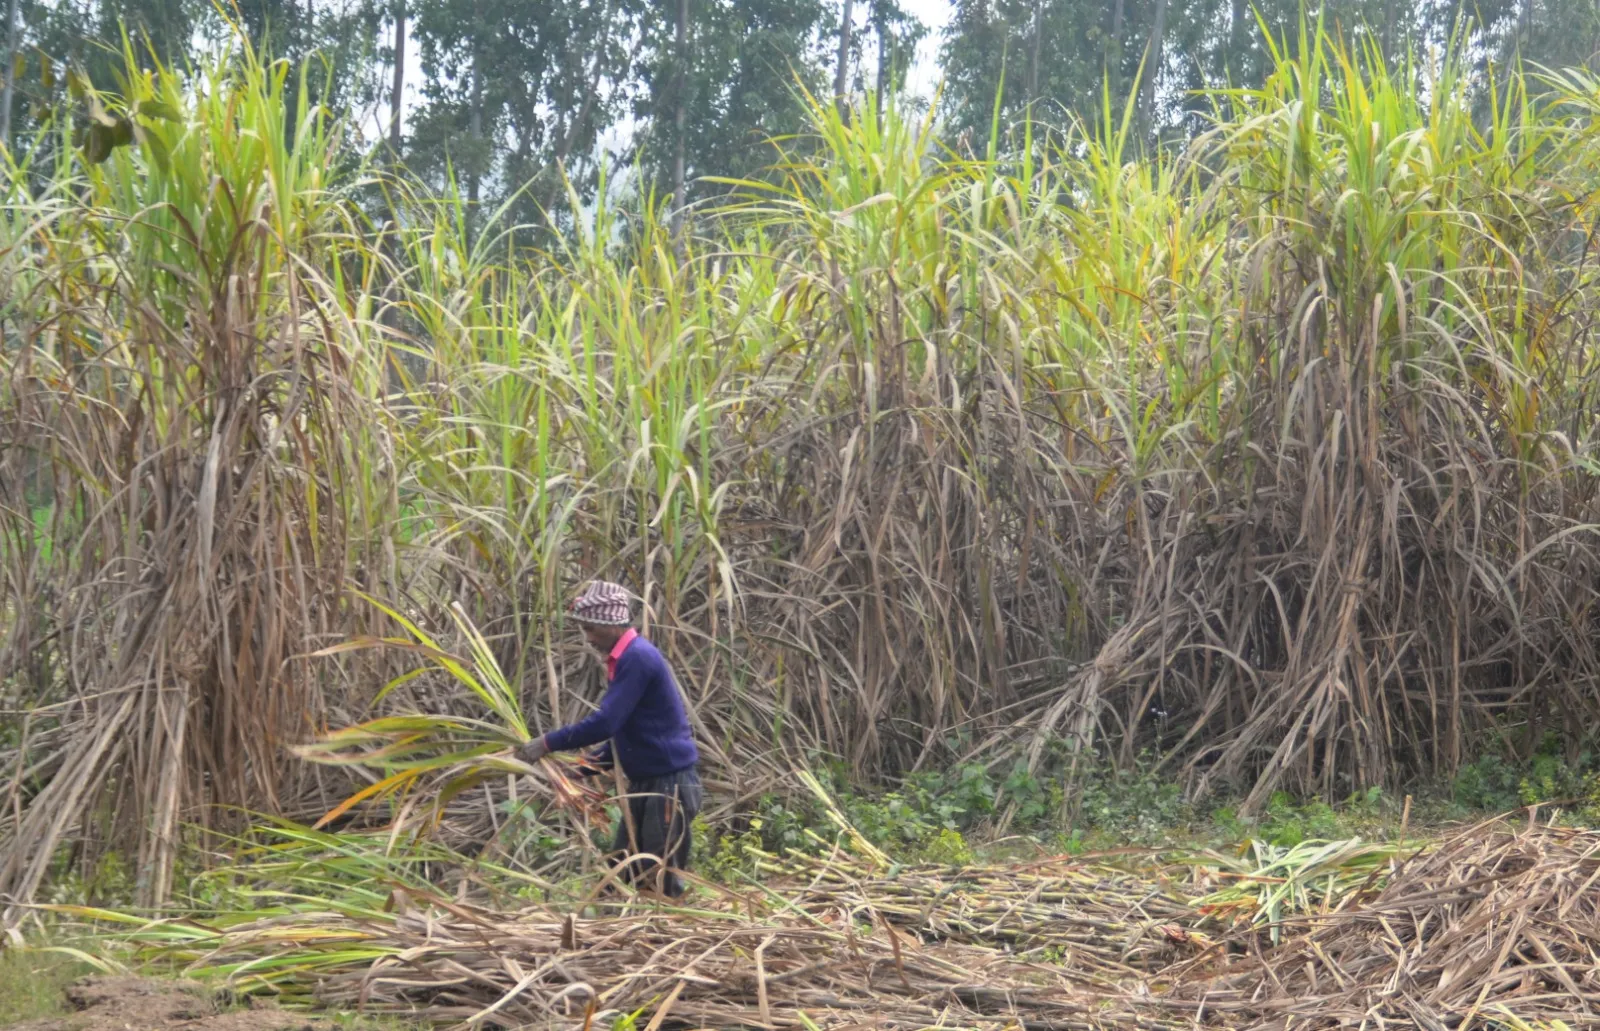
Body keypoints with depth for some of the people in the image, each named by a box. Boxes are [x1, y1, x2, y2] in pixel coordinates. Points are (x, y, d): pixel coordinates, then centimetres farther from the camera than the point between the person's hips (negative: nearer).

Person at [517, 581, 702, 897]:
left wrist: (548, 743, -17)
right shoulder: (624, 659, 12)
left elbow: (605, 722, -25)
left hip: (670, 784, -10)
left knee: (661, 881, -5)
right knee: (624, 874, 12)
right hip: (644, 782, 10)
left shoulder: (638, 658, -18)